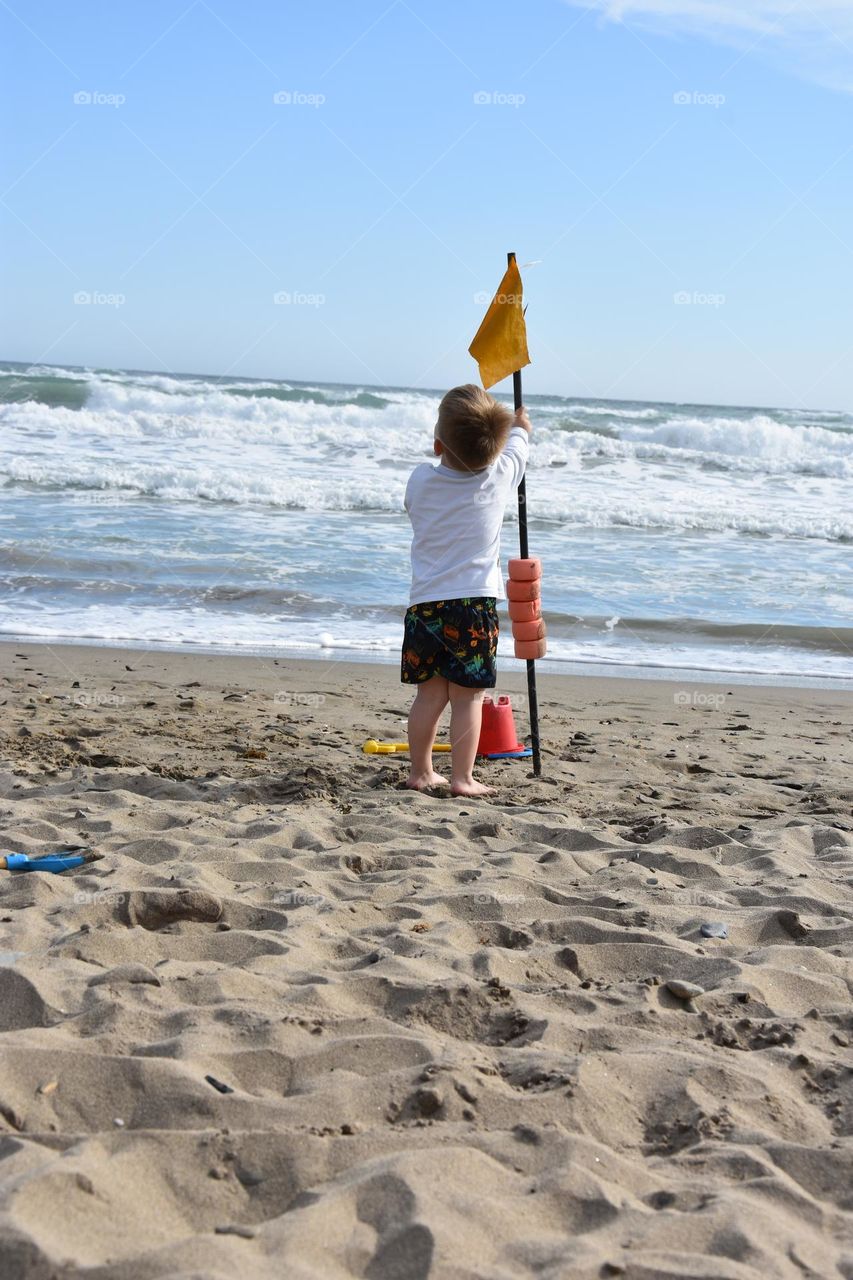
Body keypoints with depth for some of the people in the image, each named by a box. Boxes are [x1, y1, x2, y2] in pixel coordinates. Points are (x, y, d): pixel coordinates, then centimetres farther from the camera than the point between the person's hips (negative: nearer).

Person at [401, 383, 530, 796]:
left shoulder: (420, 480, -1)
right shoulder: (498, 479, -4)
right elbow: (516, 448, 20)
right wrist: (520, 428, 42)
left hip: (424, 604, 2)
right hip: (475, 606, -2)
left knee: (429, 694, 10)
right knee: (467, 696, 1)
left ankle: (421, 772, 17)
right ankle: (461, 777, 1)